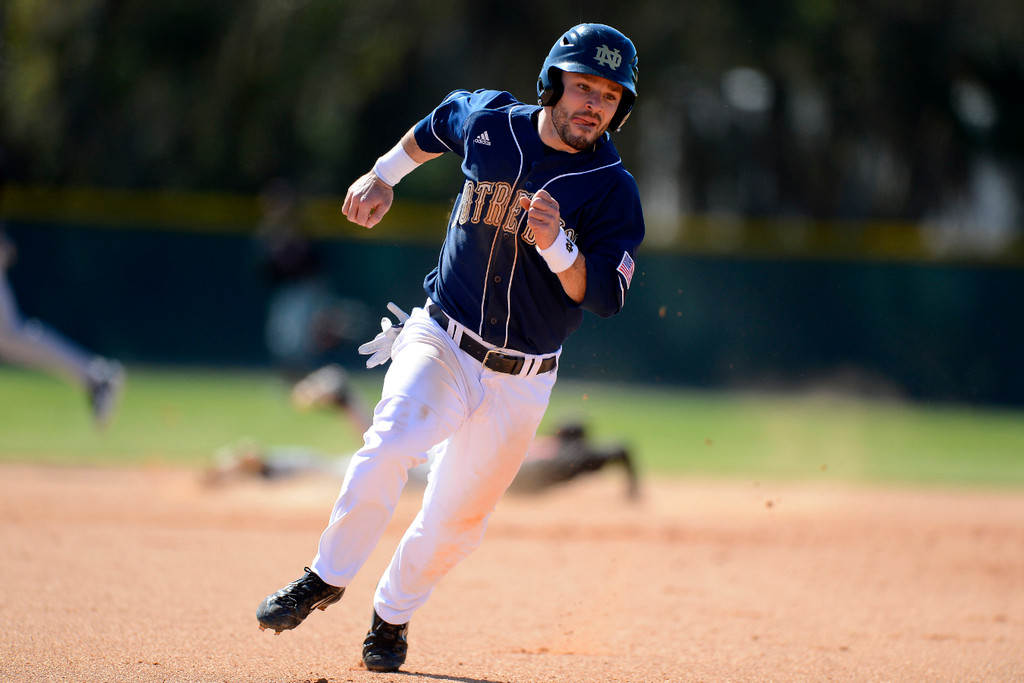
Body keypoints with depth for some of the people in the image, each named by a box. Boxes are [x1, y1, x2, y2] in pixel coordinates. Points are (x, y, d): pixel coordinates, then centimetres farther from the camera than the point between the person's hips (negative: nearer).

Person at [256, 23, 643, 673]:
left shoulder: (615, 192, -11)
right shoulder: (487, 119, -3)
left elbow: (605, 298, -18)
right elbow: (436, 125, 21)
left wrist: (556, 245, -34)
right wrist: (383, 175, 23)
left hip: (520, 382, 0)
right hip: (441, 344, 0)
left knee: (454, 522, 5)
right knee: (391, 443, -28)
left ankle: (392, 619, 30)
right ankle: (327, 576, -10)